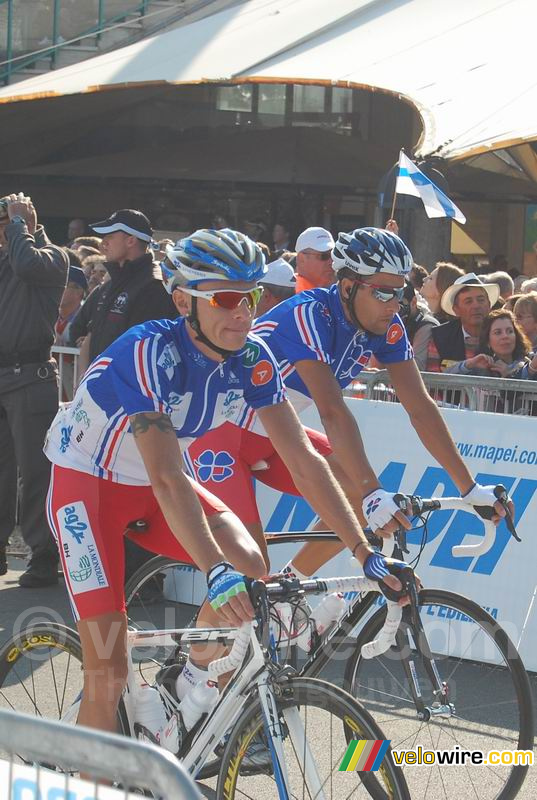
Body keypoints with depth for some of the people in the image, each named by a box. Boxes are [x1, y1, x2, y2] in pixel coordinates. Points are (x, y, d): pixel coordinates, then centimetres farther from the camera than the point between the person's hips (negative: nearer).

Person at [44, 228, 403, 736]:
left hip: (148, 488, 6)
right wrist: (215, 572, -51)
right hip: (86, 481, -5)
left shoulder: (252, 360, -13)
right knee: (108, 672, -15)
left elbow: (303, 462, -12)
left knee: (247, 564, -21)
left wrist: (366, 555, -18)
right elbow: (167, 479, -40)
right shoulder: (147, 353, -32)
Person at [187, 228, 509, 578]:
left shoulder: (387, 327, -9)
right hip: (219, 431, -8)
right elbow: (332, 412, -39)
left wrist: (469, 488, -16)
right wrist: (374, 493, -47)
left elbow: (421, 408, -9)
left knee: (359, 496, -6)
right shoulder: (309, 315, -30)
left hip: (274, 437, 8)